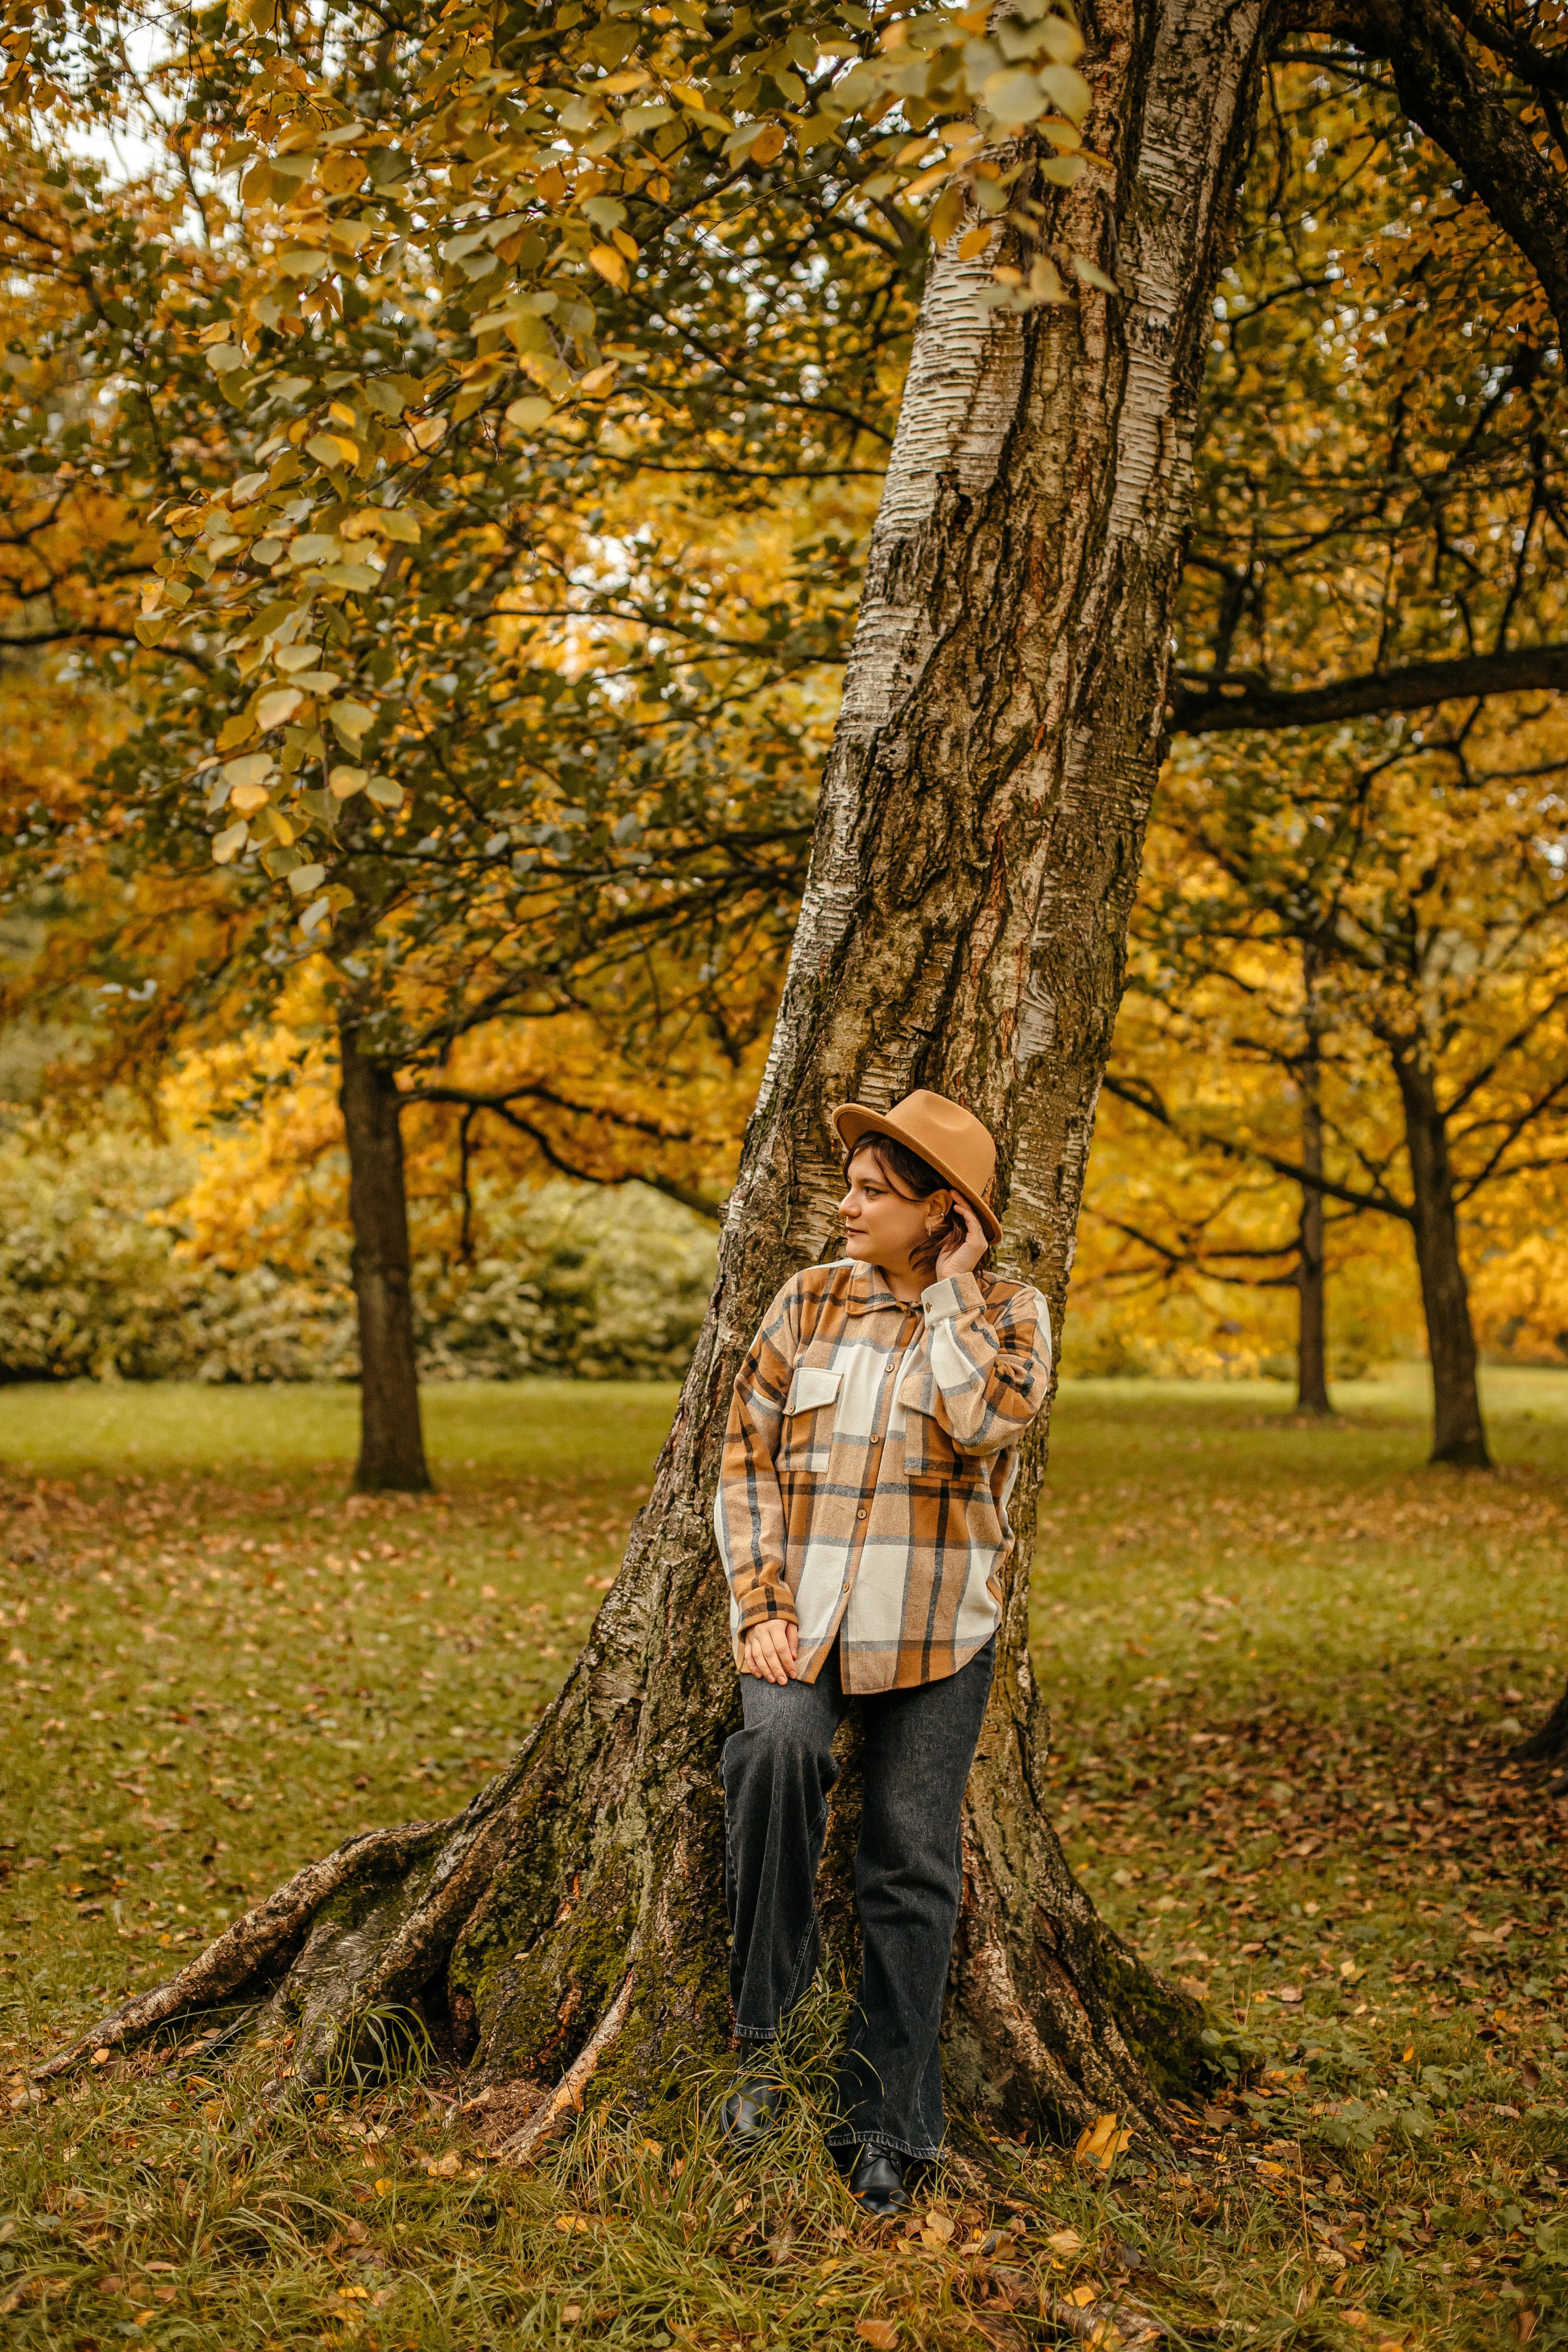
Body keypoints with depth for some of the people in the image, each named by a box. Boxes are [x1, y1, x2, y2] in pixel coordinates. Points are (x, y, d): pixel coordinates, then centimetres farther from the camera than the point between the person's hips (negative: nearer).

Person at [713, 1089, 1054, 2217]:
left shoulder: (1010, 1312, 2)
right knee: (779, 1741, -30)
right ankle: (762, 2031, -16)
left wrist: (951, 1292, -9)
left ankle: (884, 2127, 17)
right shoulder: (811, 1300, 8)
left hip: (937, 1632, -1)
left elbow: (985, 1421, -20)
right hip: (806, 1614, 1)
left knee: (912, 1869, 2)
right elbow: (748, 1456, 5)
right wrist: (760, 1606, -6)